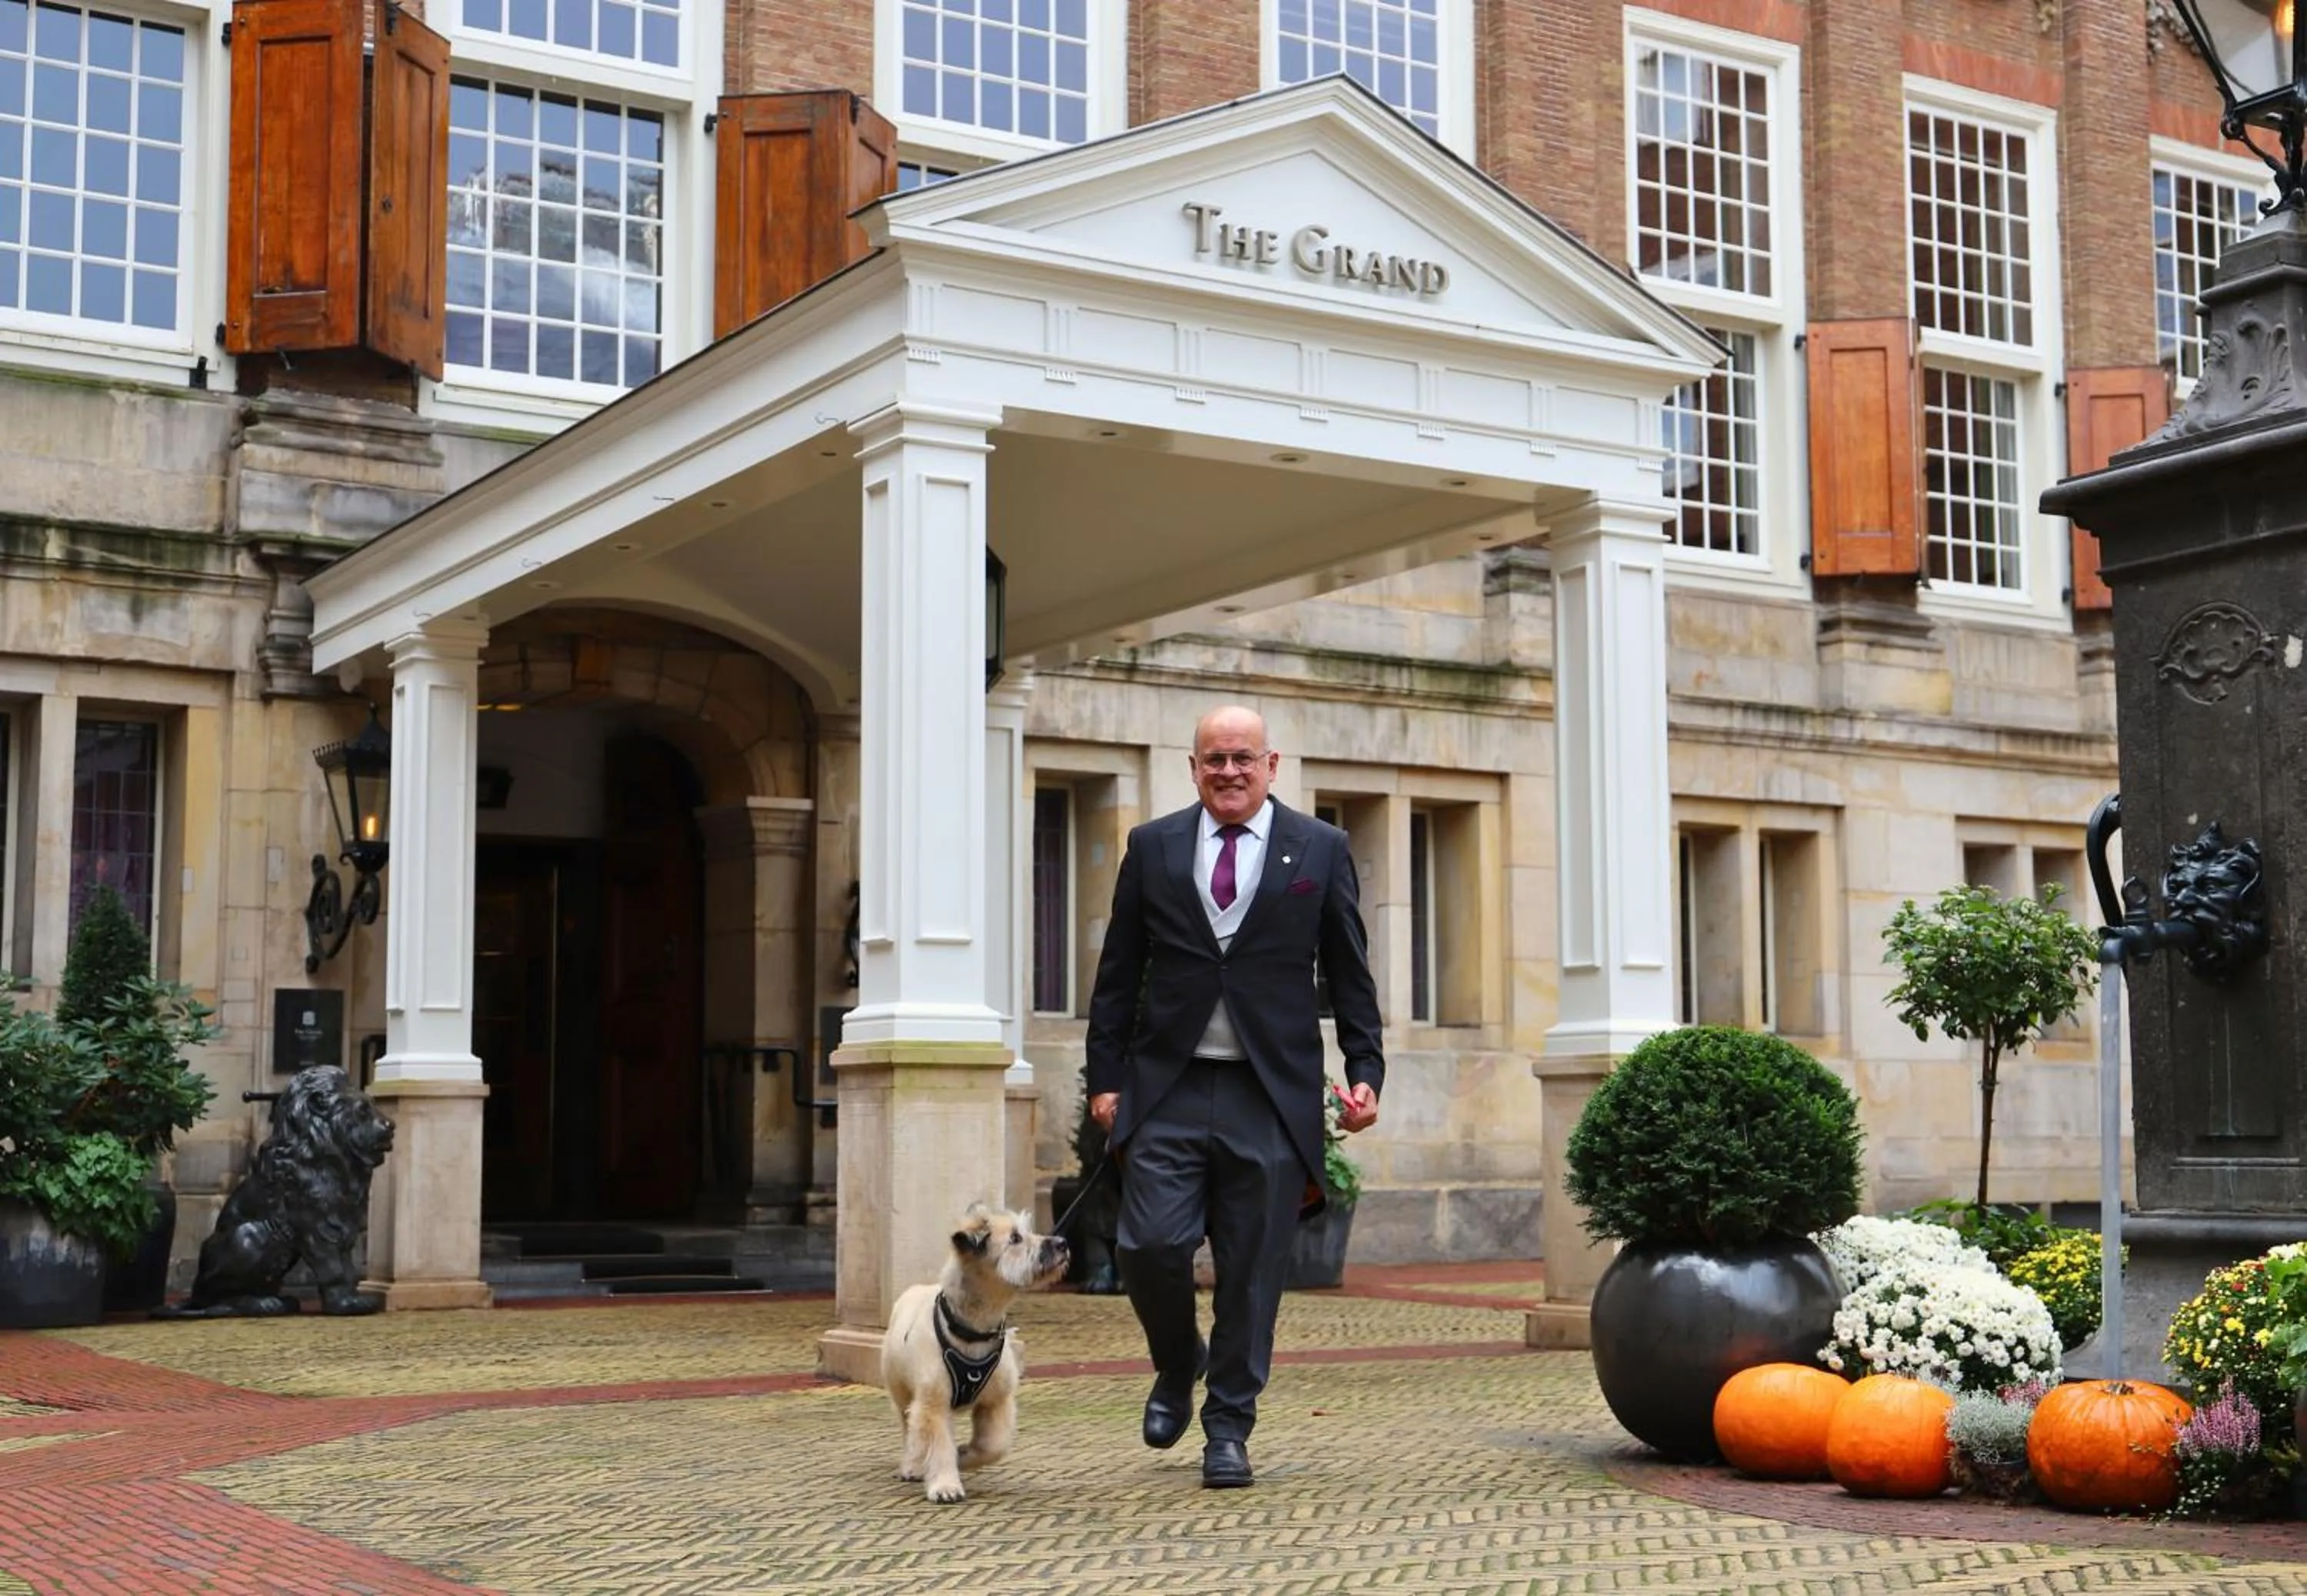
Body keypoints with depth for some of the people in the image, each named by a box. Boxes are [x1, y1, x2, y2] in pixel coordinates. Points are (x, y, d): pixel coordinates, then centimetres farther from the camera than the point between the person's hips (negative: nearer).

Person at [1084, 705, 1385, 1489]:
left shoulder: (1320, 850, 7)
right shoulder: (1152, 846, 9)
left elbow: (1350, 975, 8)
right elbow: (1118, 974, 9)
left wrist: (1365, 1070, 0)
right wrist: (1106, 1076, 3)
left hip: (1272, 1093, -1)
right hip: (1167, 1088, 1)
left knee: (1252, 1269, 2)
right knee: (1151, 1245, -9)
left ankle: (1228, 1428, 16)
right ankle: (1177, 1368, 22)